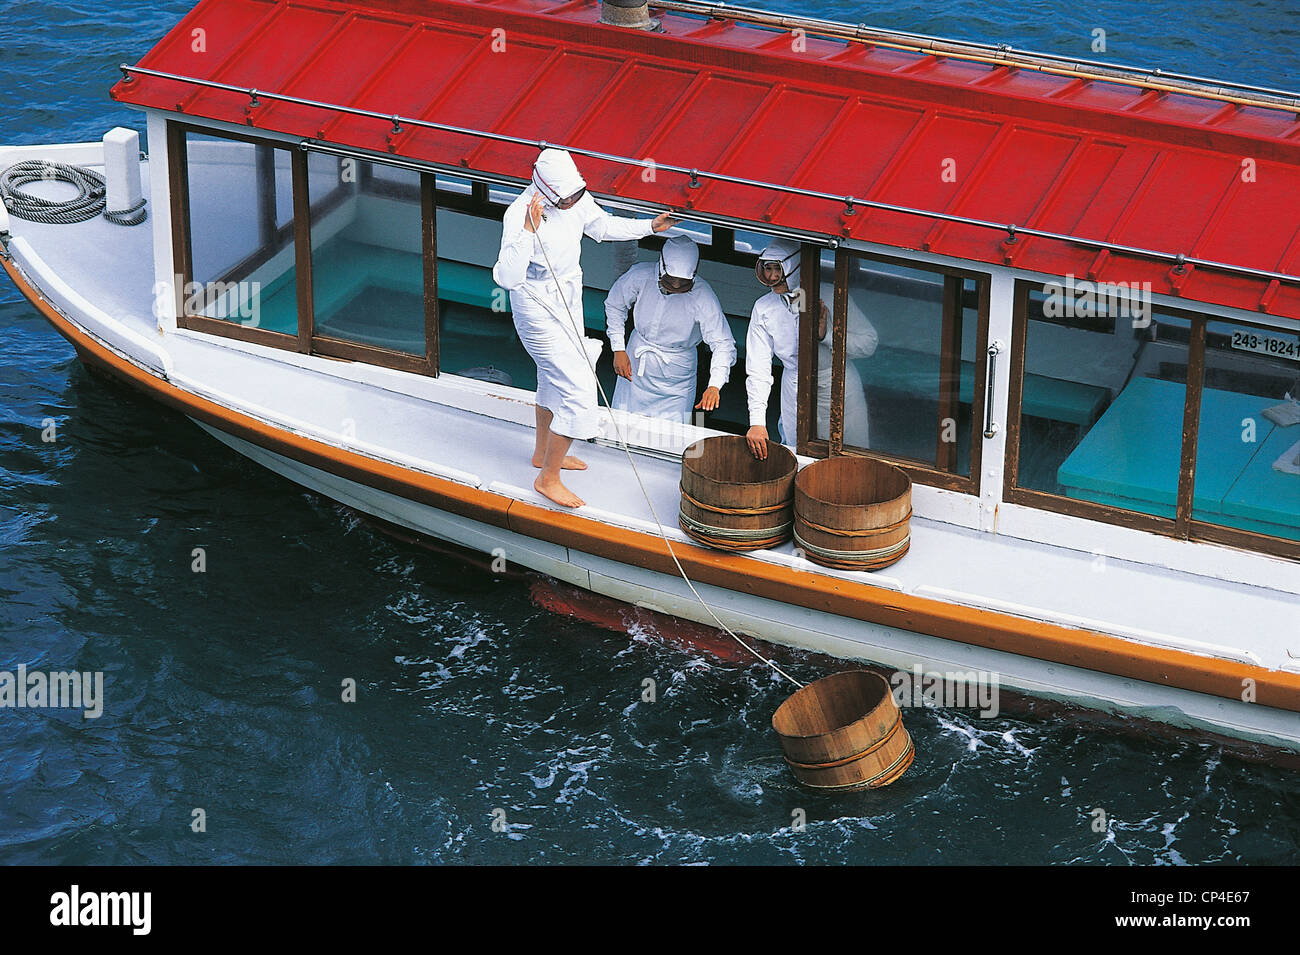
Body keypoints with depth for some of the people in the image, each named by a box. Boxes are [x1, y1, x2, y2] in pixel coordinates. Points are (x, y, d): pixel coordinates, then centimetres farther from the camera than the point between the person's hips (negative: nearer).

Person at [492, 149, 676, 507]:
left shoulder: (576, 198, -9)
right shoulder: (520, 213, -32)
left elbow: (603, 226, 13)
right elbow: (507, 278, -42)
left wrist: (650, 226, 7)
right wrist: (529, 229, -49)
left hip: (568, 297, 8)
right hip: (538, 307, -8)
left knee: (555, 377, 26)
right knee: (577, 389, -9)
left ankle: (544, 453, 49)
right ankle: (548, 478, 5)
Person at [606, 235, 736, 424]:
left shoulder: (702, 296, -25)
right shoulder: (642, 276, -18)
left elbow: (723, 344, -27)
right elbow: (615, 305, 3)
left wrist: (714, 386, -42)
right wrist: (619, 350, -2)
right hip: (636, 366, 2)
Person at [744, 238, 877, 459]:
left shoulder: (831, 296, -13)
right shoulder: (763, 308, -5)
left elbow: (869, 344, -11)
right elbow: (757, 369, -7)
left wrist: (827, 335, -26)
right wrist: (757, 421, -18)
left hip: (839, 390, -2)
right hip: (795, 392, 2)